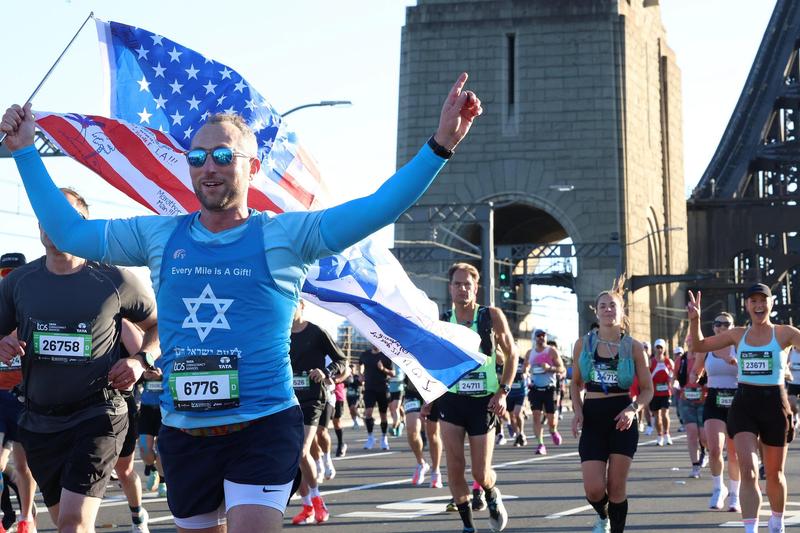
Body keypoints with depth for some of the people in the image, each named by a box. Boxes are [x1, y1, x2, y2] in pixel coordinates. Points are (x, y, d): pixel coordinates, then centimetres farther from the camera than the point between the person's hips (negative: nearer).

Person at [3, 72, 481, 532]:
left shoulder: (285, 235, -4)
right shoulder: (159, 236, 6)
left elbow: (379, 208, -12)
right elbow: (68, 232, 14)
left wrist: (440, 145, -21)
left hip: (263, 427, -4)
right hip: (184, 431, 4)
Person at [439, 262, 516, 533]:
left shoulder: (492, 316, -7)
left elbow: (512, 354, 2)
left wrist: (503, 391, -7)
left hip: (483, 401, -2)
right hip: (451, 400, 2)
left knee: (481, 474, 1)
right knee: (455, 469, -5)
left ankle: (492, 495, 36)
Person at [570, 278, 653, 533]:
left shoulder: (632, 347, 1)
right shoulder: (583, 344, 4)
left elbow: (647, 389, 6)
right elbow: (576, 383, 14)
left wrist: (633, 409, -13)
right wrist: (577, 411, -2)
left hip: (622, 418, -1)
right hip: (593, 418, 1)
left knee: (616, 488, -1)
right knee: (594, 488, -8)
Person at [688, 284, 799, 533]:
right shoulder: (737, 335, 6)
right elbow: (697, 346, 8)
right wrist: (695, 320, -8)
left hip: (774, 403, -1)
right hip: (744, 403, 1)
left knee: (774, 474, 14)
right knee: (748, 472, -14)